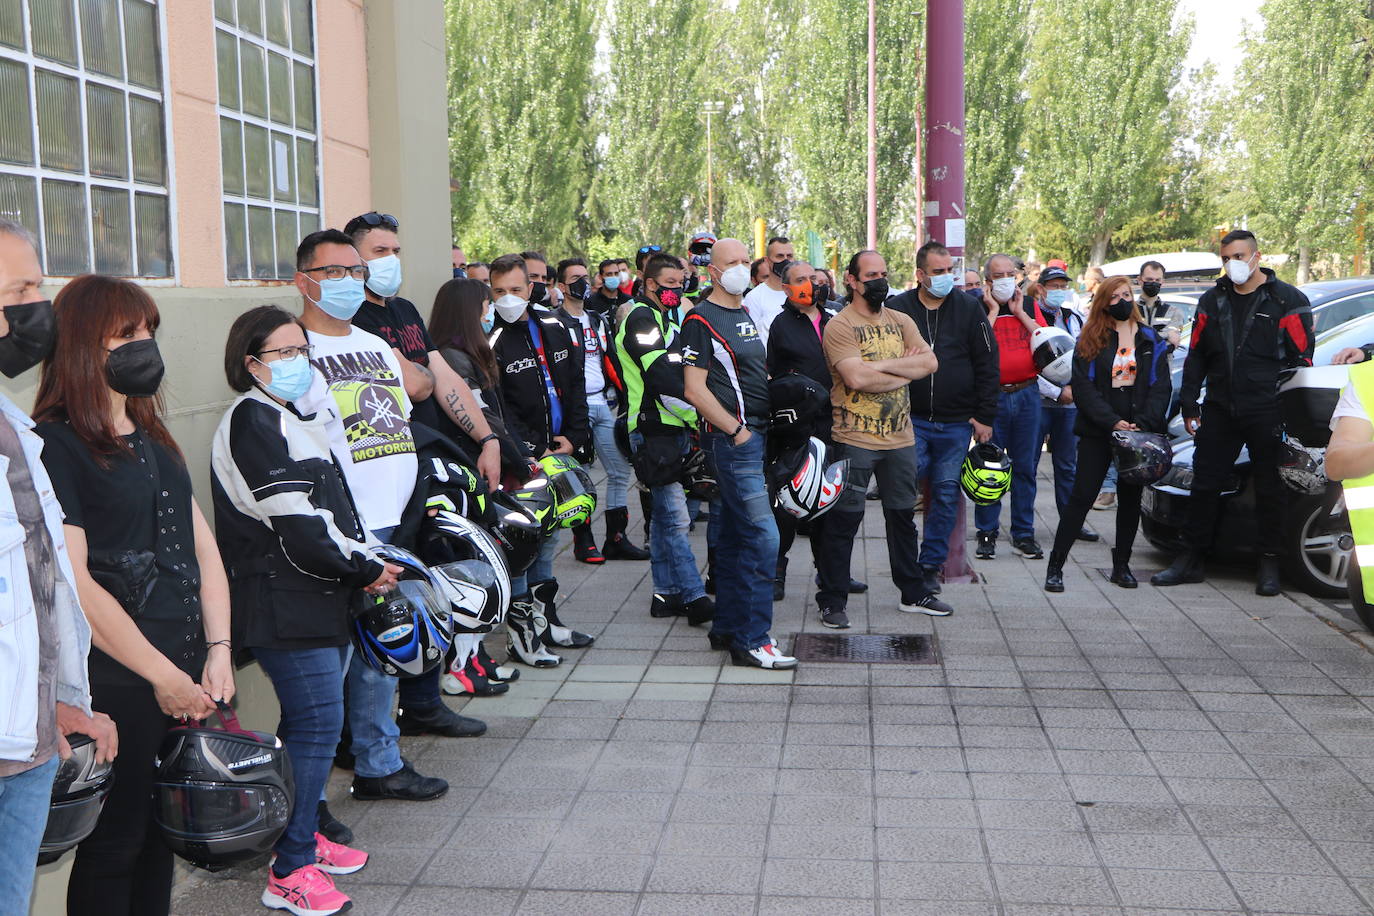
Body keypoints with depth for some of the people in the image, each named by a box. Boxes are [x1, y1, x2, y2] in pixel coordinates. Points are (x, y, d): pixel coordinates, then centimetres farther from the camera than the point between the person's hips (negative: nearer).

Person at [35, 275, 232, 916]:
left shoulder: (152, 439, 14)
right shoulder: (55, 446, -11)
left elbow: (202, 546, 12)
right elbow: (73, 584, -18)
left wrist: (218, 649, 0)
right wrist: (163, 677, -14)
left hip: (186, 673, 7)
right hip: (118, 682, -7)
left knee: (162, 833, 17)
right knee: (114, 844, 6)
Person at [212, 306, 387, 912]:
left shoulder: (293, 418, 19)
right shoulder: (251, 421, -13)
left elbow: (331, 507, 19)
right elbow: (298, 524, -19)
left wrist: (368, 560, 5)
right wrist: (365, 570, -9)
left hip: (316, 599, 10)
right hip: (282, 604, -10)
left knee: (311, 721, 15)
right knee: (318, 720, -10)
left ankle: (303, 834, 28)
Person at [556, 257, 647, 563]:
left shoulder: (597, 320, 18)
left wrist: (616, 390, 14)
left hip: (603, 403, 7)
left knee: (620, 471, 6)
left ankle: (616, 538, 13)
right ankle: (583, 540, 6)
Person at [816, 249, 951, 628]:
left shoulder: (901, 321, 11)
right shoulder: (840, 326, -9)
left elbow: (930, 361, -2)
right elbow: (856, 377, -22)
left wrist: (882, 364, -13)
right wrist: (906, 368, -11)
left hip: (900, 437, 6)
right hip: (854, 438, -6)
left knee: (903, 517, 16)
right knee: (844, 519, 0)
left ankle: (913, 593, 28)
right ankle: (832, 599, 10)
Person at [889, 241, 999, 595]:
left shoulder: (969, 308, 3)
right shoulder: (897, 309, 1)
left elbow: (987, 365, 3)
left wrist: (985, 416, -1)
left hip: (957, 424, 1)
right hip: (910, 420, -1)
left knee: (947, 494, 5)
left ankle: (931, 565, 17)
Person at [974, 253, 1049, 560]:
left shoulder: (1029, 305, 11)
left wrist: (1020, 313, -3)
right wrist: (993, 311, -10)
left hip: (1027, 394, 3)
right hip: (991, 395, -3)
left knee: (1025, 466, 6)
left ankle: (1024, 533, 14)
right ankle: (987, 532, 11)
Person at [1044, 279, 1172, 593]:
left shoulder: (1151, 340, 8)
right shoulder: (1089, 340, 1)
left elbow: (1161, 386, 2)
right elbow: (1082, 387, -7)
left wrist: (1142, 423, -13)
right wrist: (1113, 422, -17)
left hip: (1140, 430, 3)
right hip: (1097, 432, -3)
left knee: (1131, 497, 9)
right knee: (1082, 496, -5)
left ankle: (1121, 565, 20)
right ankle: (1055, 565, -2)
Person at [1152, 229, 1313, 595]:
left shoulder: (1287, 300, -1)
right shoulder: (1212, 300, 12)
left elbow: (1302, 359, -1)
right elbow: (1196, 356, 15)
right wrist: (1190, 404, 10)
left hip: (1268, 412, -4)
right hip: (1220, 410, 4)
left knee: (1269, 490, 3)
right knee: (1205, 484, 6)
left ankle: (1269, 565, 13)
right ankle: (1192, 558, 15)